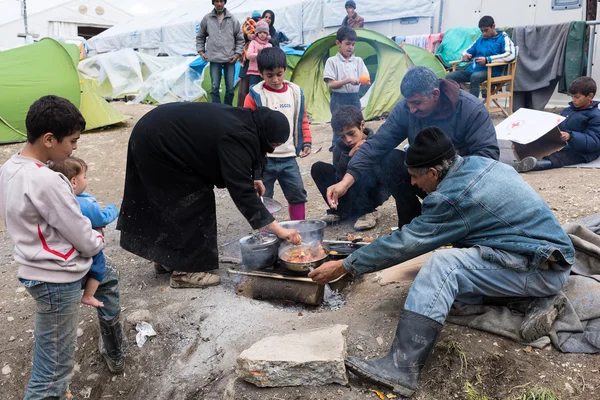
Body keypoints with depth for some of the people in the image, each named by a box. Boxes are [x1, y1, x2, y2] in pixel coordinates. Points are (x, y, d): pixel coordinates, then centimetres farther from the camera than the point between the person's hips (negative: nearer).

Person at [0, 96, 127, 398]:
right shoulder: (47, 182, -29)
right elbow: (84, 240, -19)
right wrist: (98, 240, 4)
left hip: (38, 268, 10)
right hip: (57, 281, -10)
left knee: (108, 278, 32)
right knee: (53, 371, 1)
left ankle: (114, 352, 47)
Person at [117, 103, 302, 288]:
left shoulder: (242, 121, 0)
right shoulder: (236, 137, -29)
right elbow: (241, 190, -35)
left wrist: (254, 177, 10)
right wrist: (279, 230, -35)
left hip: (155, 133, 10)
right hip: (156, 142, -10)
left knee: (169, 200, 19)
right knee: (194, 201, -6)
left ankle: (164, 257, 33)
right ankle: (185, 271, 1)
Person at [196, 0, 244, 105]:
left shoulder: (233, 19, 3)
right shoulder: (207, 19, 4)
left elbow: (240, 38, 7)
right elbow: (200, 37, 15)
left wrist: (237, 53, -2)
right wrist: (201, 51, 6)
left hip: (230, 59, 0)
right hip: (214, 59, 0)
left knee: (230, 88, 5)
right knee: (215, 87, -2)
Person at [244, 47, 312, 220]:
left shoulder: (296, 92, 5)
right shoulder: (255, 95, -6)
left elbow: (302, 120, 15)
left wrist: (306, 141, 6)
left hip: (289, 157, 3)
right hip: (264, 158, -3)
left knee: (298, 194, 8)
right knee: (263, 199, 7)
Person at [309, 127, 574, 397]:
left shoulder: (453, 198, -20)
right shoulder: (480, 163, 5)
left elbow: (403, 244, -17)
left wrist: (343, 267, -10)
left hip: (542, 269, -10)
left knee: (442, 265, -27)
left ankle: (401, 368, -33)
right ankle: (532, 301, -2)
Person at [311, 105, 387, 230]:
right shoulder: (341, 148, -8)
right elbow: (340, 180, -20)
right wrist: (349, 156, -34)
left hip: (376, 192, -4)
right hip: (352, 193, 5)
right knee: (318, 168, -11)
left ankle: (368, 211, -15)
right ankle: (340, 211, -3)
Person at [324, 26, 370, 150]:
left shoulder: (358, 61, 7)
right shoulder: (332, 61, -4)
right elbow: (331, 84, -11)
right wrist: (348, 80, -23)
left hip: (354, 98, 4)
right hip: (339, 99, -4)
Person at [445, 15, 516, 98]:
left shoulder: (503, 38, 3)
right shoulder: (480, 39, 22)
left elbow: (511, 54, -13)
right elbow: (468, 51, 30)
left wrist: (487, 60, -20)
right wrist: (465, 55, 2)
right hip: (473, 69, 7)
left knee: (475, 77, -39)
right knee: (449, 77, -15)